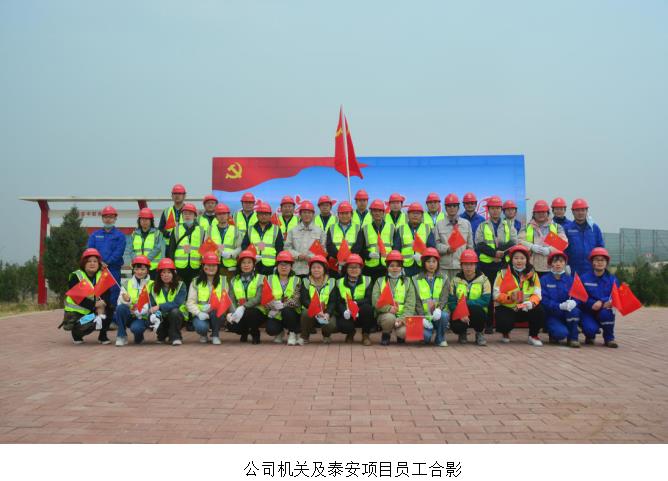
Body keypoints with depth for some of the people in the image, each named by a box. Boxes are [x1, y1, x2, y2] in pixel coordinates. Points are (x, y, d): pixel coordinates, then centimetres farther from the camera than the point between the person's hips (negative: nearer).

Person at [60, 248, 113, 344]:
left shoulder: (102, 276, 2)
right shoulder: (75, 277, -10)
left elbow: (107, 294, -8)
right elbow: (76, 297, -20)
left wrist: (103, 303, -30)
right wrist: (94, 305, -30)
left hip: (93, 310, 5)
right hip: (75, 312, -5)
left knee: (108, 310, -22)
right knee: (90, 324, -32)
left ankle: (103, 336, -1)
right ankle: (76, 334, 5)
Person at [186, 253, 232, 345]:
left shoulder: (223, 281, 6)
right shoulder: (196, 282, 4)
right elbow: (190, 302, -4)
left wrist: (212, 306, -24)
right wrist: (199, 313, -23)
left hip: (217, 314, 0)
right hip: (201, 315, 0)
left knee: (216, 312, -34)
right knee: (201, 326, -32)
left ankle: (215, 335, -7)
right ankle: (203, 335, 7)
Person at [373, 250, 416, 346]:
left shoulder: (407, 282, 13)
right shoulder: (380, 281, 13)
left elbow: (410, 304, 0)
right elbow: (375, 301, -3)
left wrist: (402, 318, -16)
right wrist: (388, 308, -21)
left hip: (402, 315, 0)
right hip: (385, 314, 0)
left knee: (403, 332, -30)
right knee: (390, 317, -35)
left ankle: (401, 336, 8)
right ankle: (386, 335, -3)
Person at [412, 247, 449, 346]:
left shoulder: (443, 280, 10)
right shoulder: (416, 280, 7)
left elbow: (444, 298, -4)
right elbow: (417, 301, 0)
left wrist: (439, 308, -25)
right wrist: (423, 317, -13)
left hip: (438, 314, 2)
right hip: (423, 315, -1)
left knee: (444, 316, -34)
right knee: (425, 336, -29)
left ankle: (440, 338, -6)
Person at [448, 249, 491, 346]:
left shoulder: (483, 280, -1)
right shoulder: (455, 280, 3)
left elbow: (485, 301, -14)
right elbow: (451, 302, -6)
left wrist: (466, 303, -21)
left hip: (478, 314, 0)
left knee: (475, 309, -36)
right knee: (455, 326, -32)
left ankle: (479, 333, -3)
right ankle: (462, 333, 10)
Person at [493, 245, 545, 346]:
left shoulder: (533, 274, 5)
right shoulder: (503, 273, -2)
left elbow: (537, 294, -3)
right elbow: (496, 294, -8)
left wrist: (531, 303, -26)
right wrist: (510, 298, -27)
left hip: (526, 309, 2)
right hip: (506, 308, -2)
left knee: (540, 312, -26)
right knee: (505, 322, -32)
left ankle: (533, 336, 4)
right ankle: (505, 334, 10)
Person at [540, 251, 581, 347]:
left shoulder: (569, 279, 6)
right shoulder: (544, 280, -3)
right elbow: (544, 300, -12)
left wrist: (573, 302, -28)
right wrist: (560, 306, -27)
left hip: (566, 314, 3)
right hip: (551, 315, -3)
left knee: (574, 310, -31)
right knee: (561, 333, -30)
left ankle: (573, 338, -11)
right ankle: (553, 334, 8)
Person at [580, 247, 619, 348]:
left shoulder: (612, 279, 2)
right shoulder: (584, 278, -3)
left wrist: (601, 303, -26)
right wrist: (593, 304, -28)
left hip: (604, 310, 2)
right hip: (588, 312, -1)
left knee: (606, 313, -34)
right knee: (591, 329, -30)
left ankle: (609, 338, -8)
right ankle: (590, 335, 11)